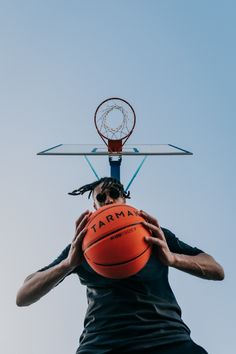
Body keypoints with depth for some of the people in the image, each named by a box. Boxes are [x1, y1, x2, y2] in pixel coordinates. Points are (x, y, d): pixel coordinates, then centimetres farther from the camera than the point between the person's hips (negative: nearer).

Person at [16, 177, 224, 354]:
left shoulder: (156, 236, 17)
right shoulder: (82, 244, 17)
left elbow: (217, 271, 9)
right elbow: (22, 297, 9)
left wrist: (172, 258, -12)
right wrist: (68, 263, -11)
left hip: (166, 336, 1)